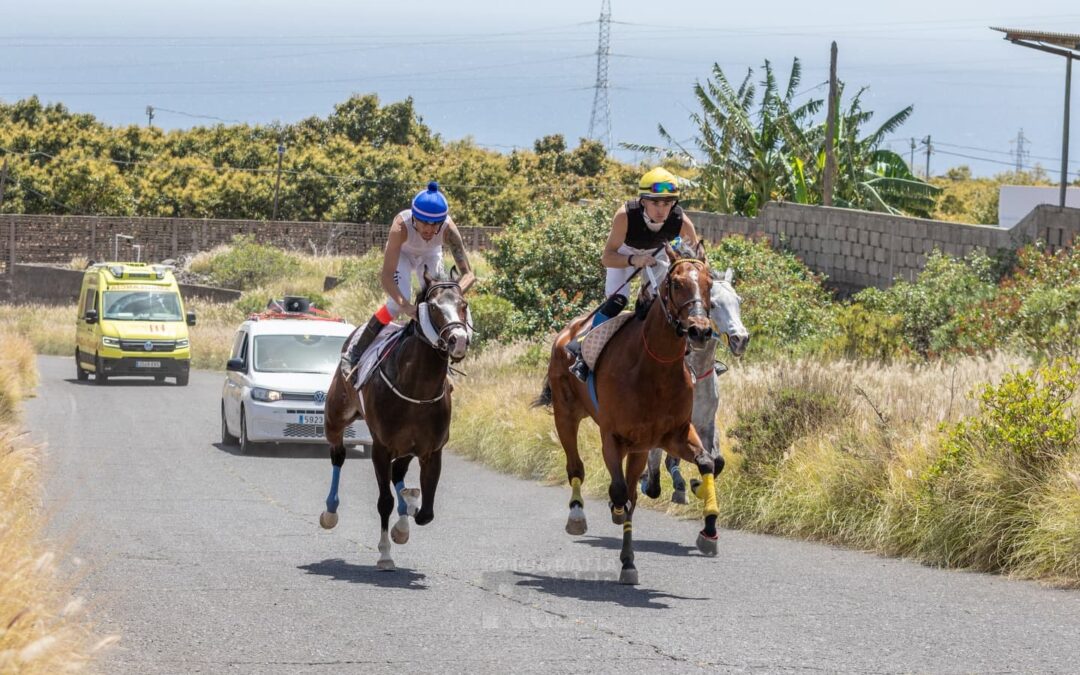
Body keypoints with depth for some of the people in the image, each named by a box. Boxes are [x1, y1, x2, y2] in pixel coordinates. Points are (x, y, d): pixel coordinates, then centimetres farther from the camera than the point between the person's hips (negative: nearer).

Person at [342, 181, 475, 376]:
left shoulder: (448, 229, -37)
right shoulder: (401, 226, -43)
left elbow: (468, 274, -38)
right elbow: (386, 276, -45)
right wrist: (405, 305, -60)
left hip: (430, 256, 3)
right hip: (402, 253, -3)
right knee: (397, 302, -22)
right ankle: (355, 352, -11)